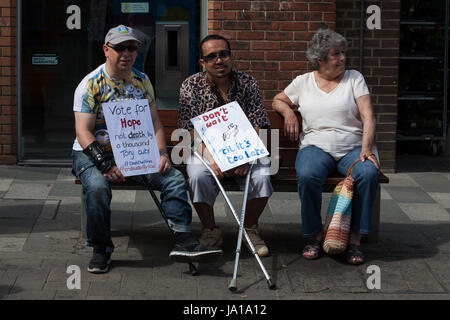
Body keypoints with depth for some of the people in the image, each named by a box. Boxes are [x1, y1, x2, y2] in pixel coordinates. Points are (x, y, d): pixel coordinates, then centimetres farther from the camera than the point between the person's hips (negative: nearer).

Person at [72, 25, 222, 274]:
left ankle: (183, 240, -20)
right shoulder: (90, 84, -7)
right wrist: (105, 165, -27)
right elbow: (83, 132, -14)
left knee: (174, 179, -17)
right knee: (97, 186, -35)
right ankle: (101, 248, -17)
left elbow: (154, 123, 11)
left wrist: (162, 155, -9)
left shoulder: (142, 81, 10)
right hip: (94, 153, -4)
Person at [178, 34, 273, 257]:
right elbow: (192, 131, -9)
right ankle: (210, 231, -10)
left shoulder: (247, 83, 1)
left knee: (262, 176, -27)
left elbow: (256, 127, -4)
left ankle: (250, 229, -2)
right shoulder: (191, 86, -2)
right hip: (205, 150, -1)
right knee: (198, 176, -33)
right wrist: (212, 158, -25)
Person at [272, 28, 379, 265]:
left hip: (353, 147, 0)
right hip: (316, 146, 0)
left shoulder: (354, 78, 10)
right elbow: (278, 100, 28)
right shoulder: (304, 81, 14)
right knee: (307, 176, -35)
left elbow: (368, 117, 2)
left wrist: (367, 148, -14)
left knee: (368, 173, -34)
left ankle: (355, 237, -22)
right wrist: (288, 112, 4)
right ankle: (315, 234, -15)